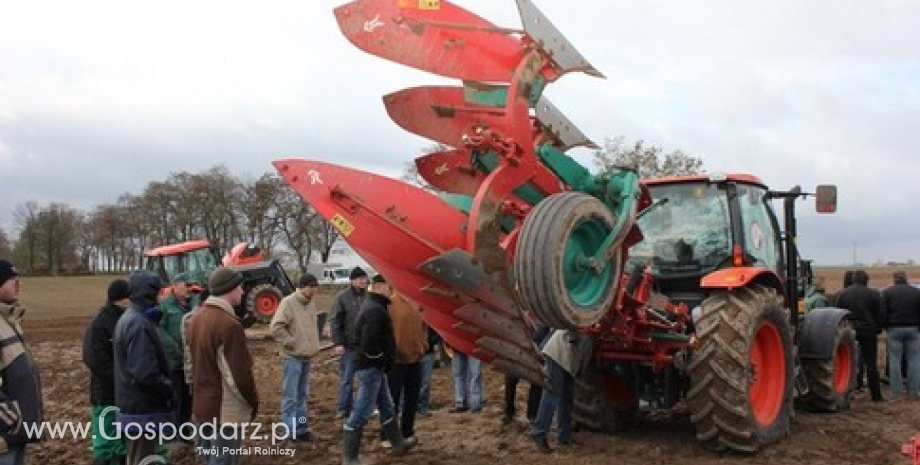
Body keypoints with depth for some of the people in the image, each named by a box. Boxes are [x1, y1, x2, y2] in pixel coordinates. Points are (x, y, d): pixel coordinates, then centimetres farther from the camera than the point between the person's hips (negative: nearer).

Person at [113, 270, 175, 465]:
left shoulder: (128, 318, 11)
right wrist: (170, 391, -14)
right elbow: (146, 374, -29)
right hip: (142, 410, -10)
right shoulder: (139, 324, -22)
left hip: (133, 406, 10)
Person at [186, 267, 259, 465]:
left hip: (201, 405, 9)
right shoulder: (229, 324, -22)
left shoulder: (197, 317, 6)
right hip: (224, 410, -9)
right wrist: (253, 401, -6)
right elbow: (240, 374, -21)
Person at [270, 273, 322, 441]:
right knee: (290, 396, -2)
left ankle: (302, 428, 22)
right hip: (292, 357, -8)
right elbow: (276, 327, -20)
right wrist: (291, 343, -16)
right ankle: (290, 431, 5)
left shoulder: (311, 303, 10)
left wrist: (315, 345, 13)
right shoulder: (288, 302, -14)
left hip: (306, 356, 8)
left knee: (302, 395, 14)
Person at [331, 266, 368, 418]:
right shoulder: (342, 297, -5)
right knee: (346, 379, 4)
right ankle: (344, 409, 14)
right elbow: (335, 322, -6)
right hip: (348, 346, -3)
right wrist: (337, 343, -12)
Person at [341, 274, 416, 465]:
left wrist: (383, 360, 14)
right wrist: (382, 359, -15)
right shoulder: (375, 310, -22)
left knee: (387, 407, 20)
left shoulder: (373, 305, 12)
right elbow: (369, 343, -30)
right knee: (362, 413, -4)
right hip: (370, 368, -11)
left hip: (375, 367, 11)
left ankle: (398, 443, 33)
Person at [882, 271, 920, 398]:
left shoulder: (887, 292, -1)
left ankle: (897, 390, 4)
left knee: (895, 360, 3)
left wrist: (885, 326, 9)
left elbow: (883, 312, -3)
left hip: (894, 329, -1)